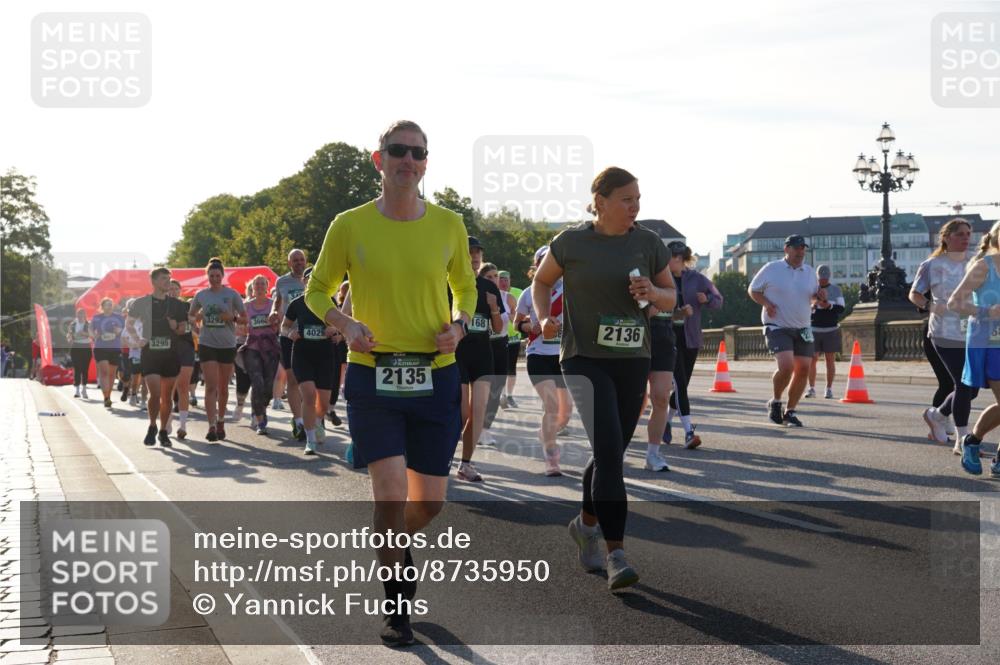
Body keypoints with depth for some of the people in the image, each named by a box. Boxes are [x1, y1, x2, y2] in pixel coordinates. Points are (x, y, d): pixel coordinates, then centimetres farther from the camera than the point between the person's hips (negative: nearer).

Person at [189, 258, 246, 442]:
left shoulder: (231, 294, -3)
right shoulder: (201, 295, 3)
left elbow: (244, 318, 1)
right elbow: (191, 316, 17)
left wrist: (233, 318, -18)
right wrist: (198, 318, -5)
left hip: (227, 345, 0)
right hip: (207, 344, 0)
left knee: (223, 387, 10)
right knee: (211, 386, -9)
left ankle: (220, 422, 27)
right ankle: (212, 426, -14)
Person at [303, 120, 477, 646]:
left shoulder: (449, 225, 2)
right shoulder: (349, 226, -3)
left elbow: (465, 287, 17)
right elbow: (317, 289, 9)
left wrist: (459, 324, -4)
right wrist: (344, 323, -11)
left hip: (436, 377, 2)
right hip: (372, 378, -2)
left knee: (429, 502, 8)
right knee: (390, 494, -12)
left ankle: (395, 542, 44)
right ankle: (395, 608, 8)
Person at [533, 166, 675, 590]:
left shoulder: (647, 243, 5)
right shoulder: (572, 241, -3)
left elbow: (670, 298, 12)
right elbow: (542, 280, 13)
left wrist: (653, 293, -10)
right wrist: (544, 316, -5)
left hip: (632, 360, 4)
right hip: (585, 359, -4)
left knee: (612, 454, 12)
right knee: (608, 451, -17)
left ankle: (586, 524, 38)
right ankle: (616, 554, -15)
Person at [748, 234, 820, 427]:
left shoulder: (809, 272, 10)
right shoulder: (771, 269, -3)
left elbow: (814, 294, 22)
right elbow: (753, 290, 4)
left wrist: (820, 295, -2)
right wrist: (766, 303, -13)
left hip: (802, 329, 5)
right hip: (777, 327, -5)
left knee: (803, 369, -1)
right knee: (786, 366, -21)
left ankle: (790, 412, 14)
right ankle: (775, 402, 6)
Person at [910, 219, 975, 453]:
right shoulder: (932, 265, 0)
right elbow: (914, 294, 5)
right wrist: (930, 305, -14)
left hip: (972, 335, 5)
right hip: (946, 335, -5)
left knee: (971, 388, 6)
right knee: (963, 385, -11)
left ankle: (937, 415, 33)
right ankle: (962, 440, 2)